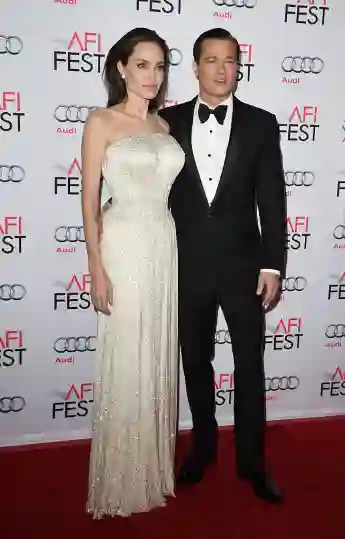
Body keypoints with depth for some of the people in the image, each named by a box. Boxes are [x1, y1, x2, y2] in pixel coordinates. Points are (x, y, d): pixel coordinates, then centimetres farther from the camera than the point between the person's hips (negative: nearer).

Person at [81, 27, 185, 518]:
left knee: (159, 360, 13)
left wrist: (173, 249, 10)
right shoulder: (101, 122, -4)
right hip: (124, 248, -5)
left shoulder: (164, 125, 12)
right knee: (125, 365, 1)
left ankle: (156, 470, 30)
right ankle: (121, 482, 20)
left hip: (165, 246, 6)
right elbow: (89, 199, -7)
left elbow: (170, 189, 14)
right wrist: (97, 269, -13)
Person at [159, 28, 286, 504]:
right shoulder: (169, 122, 2)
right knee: (196, 362, 14)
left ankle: (251, 460, 25)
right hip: (187, 266, 1)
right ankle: (203, 446, 34)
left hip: (242, 265, -1)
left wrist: (272, 265, -7)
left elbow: (272, 201, -2)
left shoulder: (261, 124, 0)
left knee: (250, 365, 7)